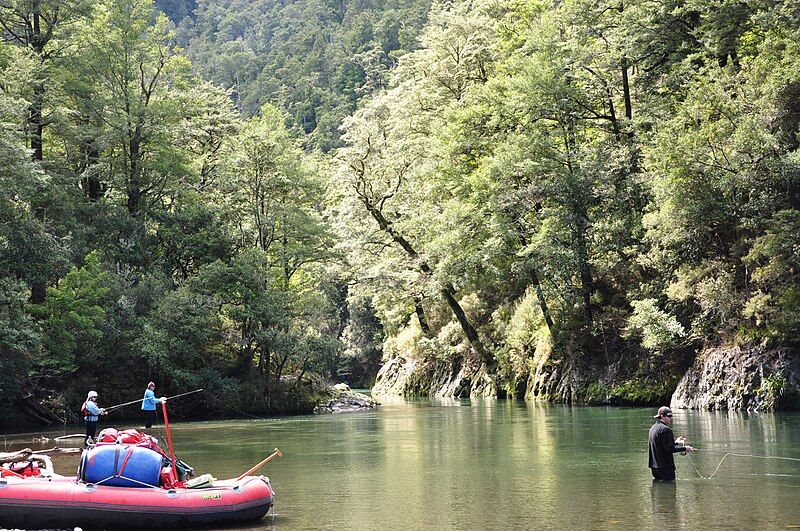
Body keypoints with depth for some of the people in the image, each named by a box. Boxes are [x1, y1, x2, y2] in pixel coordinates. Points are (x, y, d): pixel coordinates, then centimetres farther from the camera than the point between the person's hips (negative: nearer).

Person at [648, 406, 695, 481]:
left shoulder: (653, 428, 14)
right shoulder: (665, 429, -16)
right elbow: (669, 449, -20)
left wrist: (675, 442, 25)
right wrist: (684, 448, -12)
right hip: (665, 466, -10)